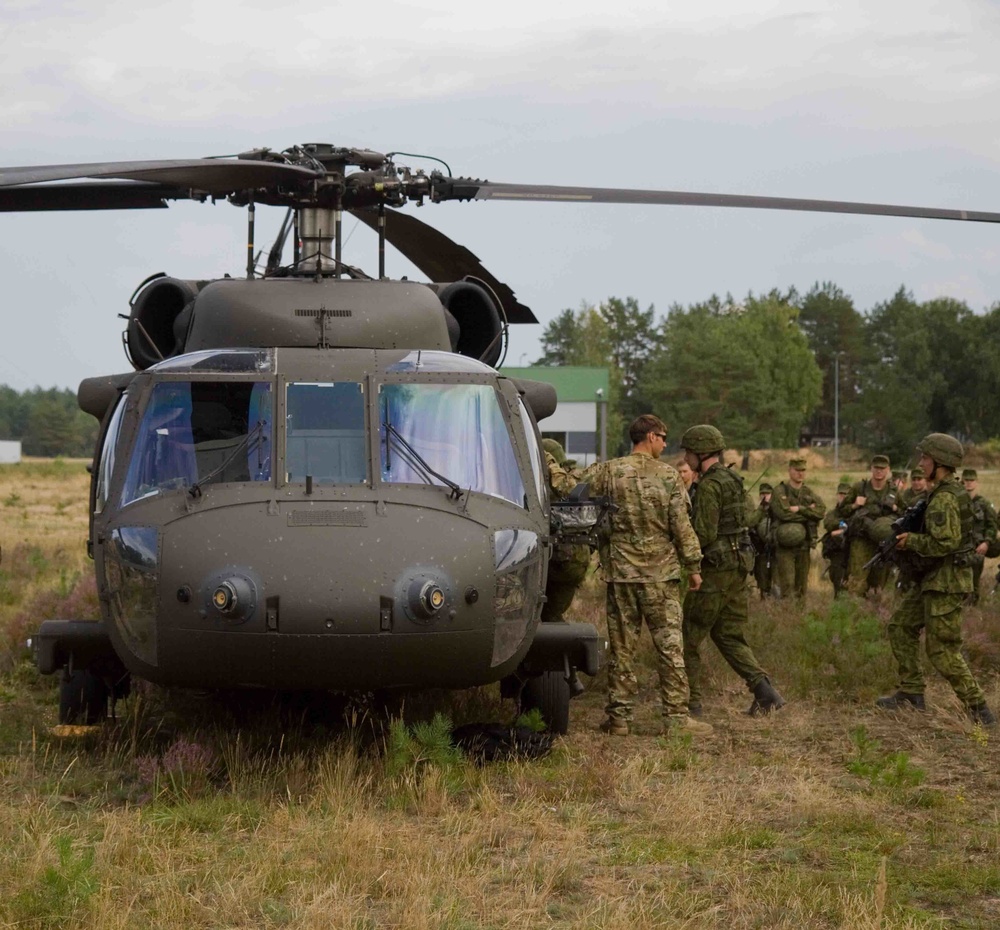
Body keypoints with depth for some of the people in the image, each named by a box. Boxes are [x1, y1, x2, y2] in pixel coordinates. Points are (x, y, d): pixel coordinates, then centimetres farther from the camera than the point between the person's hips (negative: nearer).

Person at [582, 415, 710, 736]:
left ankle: (619, 717, 9)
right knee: (669, 645, 2)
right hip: (661, 572, -2)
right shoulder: (668, 475, -4)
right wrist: (693, 565, 3)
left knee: (621, 646, 7)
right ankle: (676, 716, 1)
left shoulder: (607, 472, -1)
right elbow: (681, 525, -4)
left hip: (620, 570, 2)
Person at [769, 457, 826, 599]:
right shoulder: (780, 491, -3)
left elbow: (821, 510, -4)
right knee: (787, 584, -10)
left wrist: (799, 509, -15)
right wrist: (808, 512, -9)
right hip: (785, 545, -5)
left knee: (802, 584, 11)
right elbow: (784, 513, -19)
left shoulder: (809, 492, 12)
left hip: (804, 544, 5)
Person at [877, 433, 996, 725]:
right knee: (901, 627, 17)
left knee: (942, 651, -7)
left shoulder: (944, 499, -21)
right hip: (932, 580, 11)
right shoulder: (951, 492, 11)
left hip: (946, 583, -11)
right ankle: (911, 694, 22)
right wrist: (910, 534, 10)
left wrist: (911, 540, -14)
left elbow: (944, 542, -28)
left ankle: (978, 709, -1)